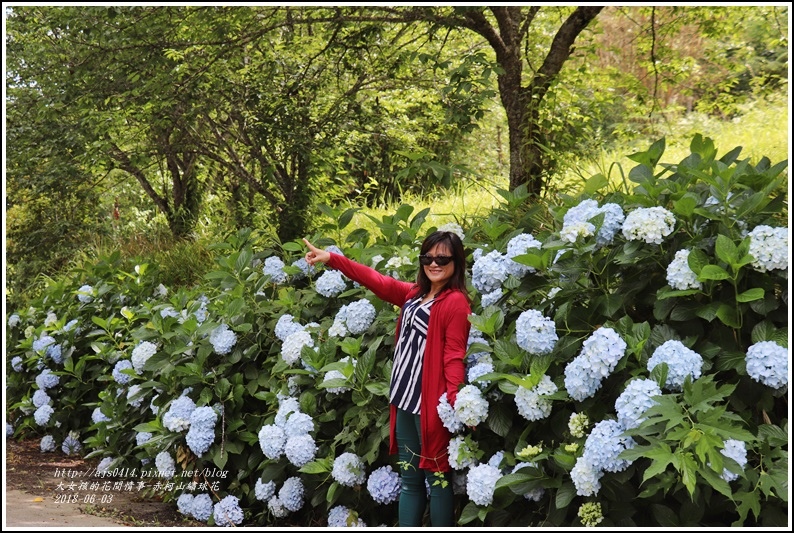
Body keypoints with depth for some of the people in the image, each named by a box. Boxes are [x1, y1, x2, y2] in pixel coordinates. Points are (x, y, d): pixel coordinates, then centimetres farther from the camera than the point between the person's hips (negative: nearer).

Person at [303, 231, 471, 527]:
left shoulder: (457, 302, -10)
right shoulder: (414, 295, 14)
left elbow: (454, 356, -16)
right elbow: (376, 280, 17)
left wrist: (455, 402, -25)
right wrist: (331, 259, 12)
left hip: (430, 402, -8)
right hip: (405, 398, 9)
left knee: (437, 479, 0)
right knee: (409, 479, 14)